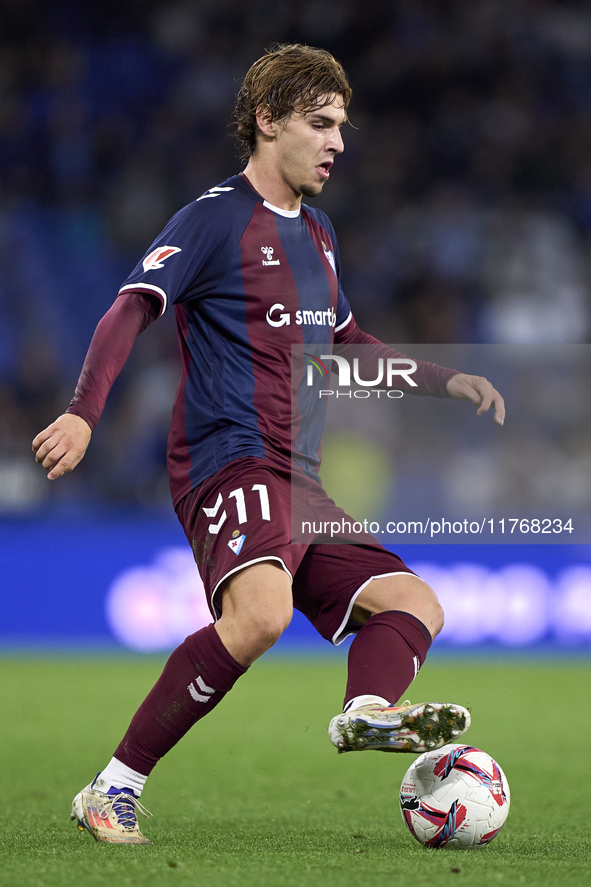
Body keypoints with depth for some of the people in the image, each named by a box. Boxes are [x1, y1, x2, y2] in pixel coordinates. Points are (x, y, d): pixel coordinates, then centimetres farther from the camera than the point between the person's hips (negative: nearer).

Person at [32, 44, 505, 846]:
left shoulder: (317, 233, 22)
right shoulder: (215, 218, -4)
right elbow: (131, 311, -14)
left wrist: (445, 382, 32)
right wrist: (83, 414, -30)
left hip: (302, 484, 9)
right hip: (232, 466, -9)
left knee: (416, 605, 0)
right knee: (261, 612, -33)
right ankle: (114, 791, -27)